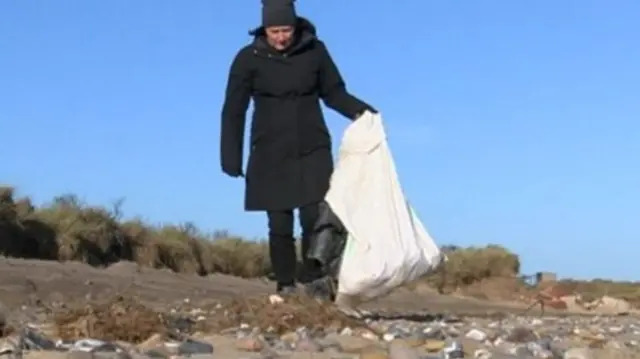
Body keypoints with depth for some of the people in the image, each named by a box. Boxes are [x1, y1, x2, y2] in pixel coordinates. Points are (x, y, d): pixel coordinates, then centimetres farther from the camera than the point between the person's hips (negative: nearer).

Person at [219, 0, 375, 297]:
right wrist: (231, 159, -2)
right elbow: (233, 111, 0)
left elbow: (334, 92, 10)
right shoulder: (249, 58, -5)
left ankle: (314, 284, 2)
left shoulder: (314, 51, -1)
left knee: (315, 219, -9)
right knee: (280, 225, 0)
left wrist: (359, 111, -9)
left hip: (312, 151, 1)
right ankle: (285, 286, 12)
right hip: (271, 155, -1)